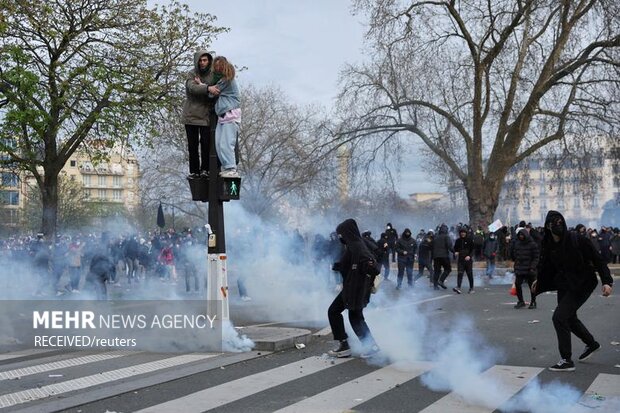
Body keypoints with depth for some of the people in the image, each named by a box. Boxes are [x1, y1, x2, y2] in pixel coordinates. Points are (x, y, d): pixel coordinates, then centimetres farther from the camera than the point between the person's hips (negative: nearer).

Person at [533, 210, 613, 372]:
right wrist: (539, 282, 21)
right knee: (569, 317, 22)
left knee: (559, 317, -16)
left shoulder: (577, 241, -19)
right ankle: (591, 343, 50)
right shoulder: (549, 245, -3)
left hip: (581, 285, -7)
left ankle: (567, 361, -7)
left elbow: (597, 260, -16)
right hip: (564, 285, 7)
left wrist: (607, 281, -23)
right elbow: (547, 266, 14)